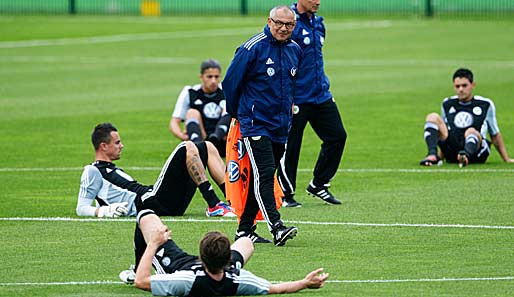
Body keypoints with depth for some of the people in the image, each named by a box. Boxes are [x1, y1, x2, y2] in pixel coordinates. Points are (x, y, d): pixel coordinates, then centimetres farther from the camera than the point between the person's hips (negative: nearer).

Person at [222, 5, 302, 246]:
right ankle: (276, 227, -27)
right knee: (264, 174, -17)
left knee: (264, 178, 8)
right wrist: (238, 115, 6)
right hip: (255, 124, -7)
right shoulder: (252, 48, -12)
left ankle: (245, 229, 14)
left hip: (281, 127, 7)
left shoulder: (295, 50, 9)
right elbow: (230, 82, -5)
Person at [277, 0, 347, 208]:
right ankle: (286, 194, 12)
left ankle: (318, 185, 18)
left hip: (321, 96, 8)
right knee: (290, 146, 0)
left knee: (337, 136, 5)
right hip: (297, 100, -8)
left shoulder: (318, 22, 12)